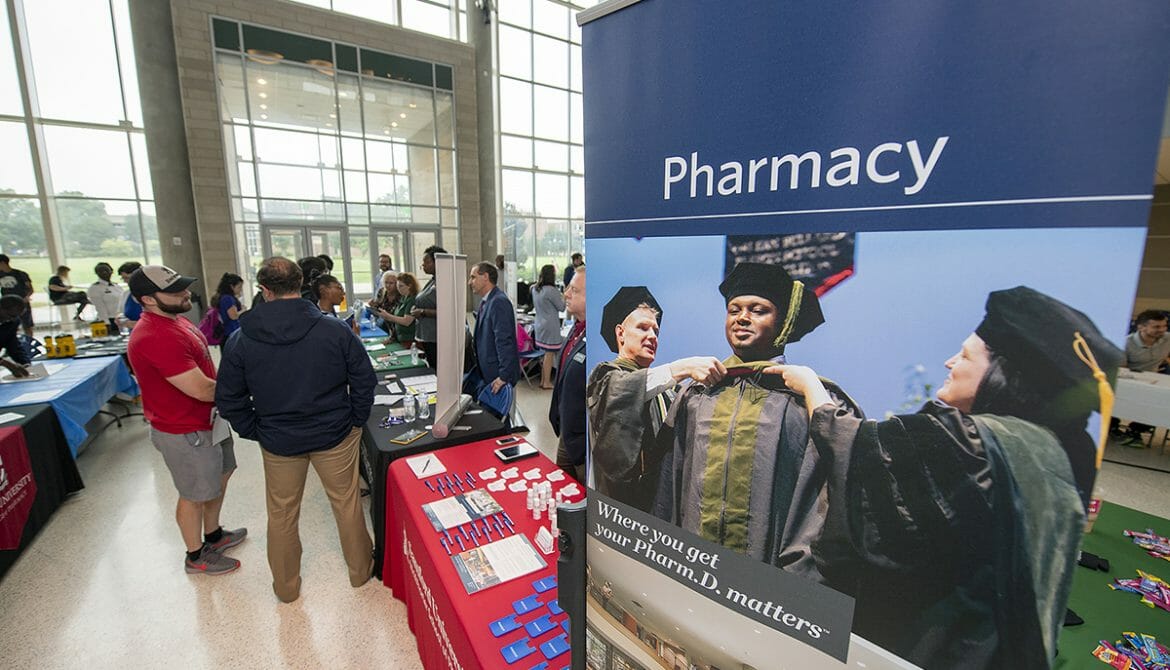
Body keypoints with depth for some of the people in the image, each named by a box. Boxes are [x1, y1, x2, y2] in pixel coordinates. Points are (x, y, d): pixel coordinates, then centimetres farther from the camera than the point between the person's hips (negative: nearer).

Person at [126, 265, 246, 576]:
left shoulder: (174, 320, 3)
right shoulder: (156, 338, -30)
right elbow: (202, 390, -29)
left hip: (207, 419, 10)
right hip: (185, 431, -9)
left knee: (220, 475, 24)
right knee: (195, 494, 10)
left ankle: (213, 535, 45)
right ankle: (196, 556, 33)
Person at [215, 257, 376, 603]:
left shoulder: (240, 340, -9)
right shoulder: (335, 329, -15)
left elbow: (229, 399, -3)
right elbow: (364, 379, -11)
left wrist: (256, 432, 9)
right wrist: (355, 420, 1)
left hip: (278, 441, 1)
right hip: (335, 434, -1)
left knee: (282, 514, 20)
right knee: (347, 502, 16)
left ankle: (286, 587, 39)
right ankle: (360, 570, 34)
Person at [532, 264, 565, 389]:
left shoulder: (535, 289, 7)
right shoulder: (551, 290, -18)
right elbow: (561, 307, -11)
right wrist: (564, 296, 6)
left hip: (540, 325, 8)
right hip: (550, 326, -8)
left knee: (543, 353, 15)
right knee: (549, 354, 0)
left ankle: (542, 380, 23)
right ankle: (547, 382, 7)